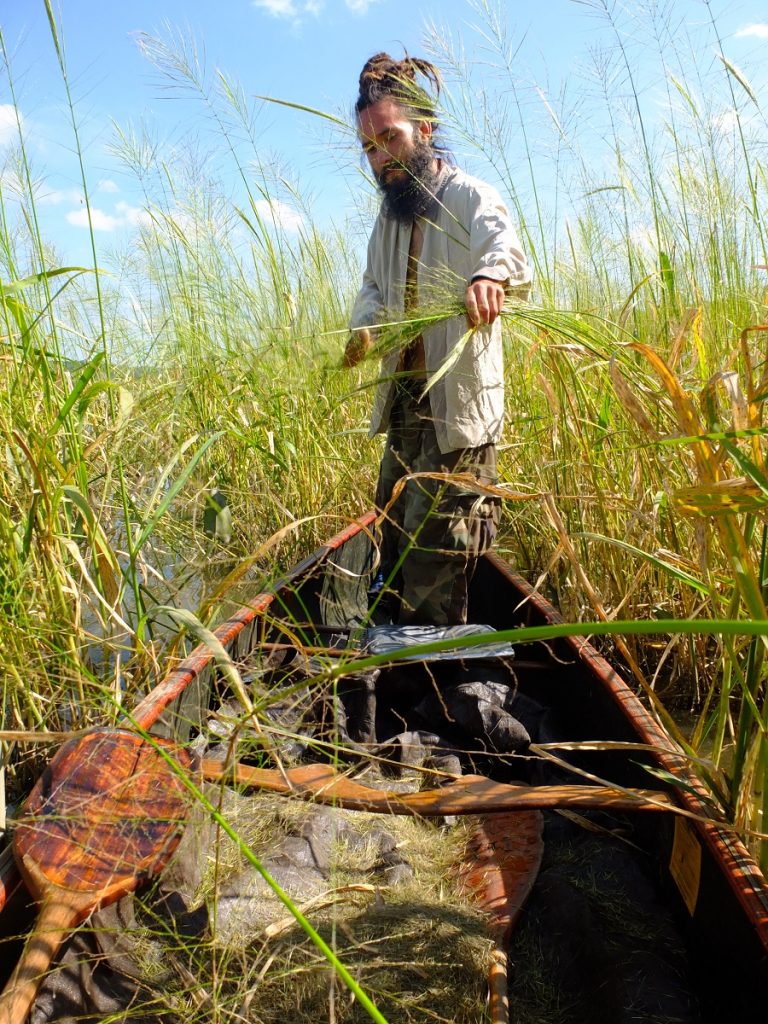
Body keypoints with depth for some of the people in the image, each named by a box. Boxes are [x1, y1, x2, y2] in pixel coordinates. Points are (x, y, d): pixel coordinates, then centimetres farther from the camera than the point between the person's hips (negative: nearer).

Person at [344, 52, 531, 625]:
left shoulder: (470, 198, -10)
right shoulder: (390, 213, 14)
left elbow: (505, 247, -31)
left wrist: (490, 276, -55)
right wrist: (364, 327, -6)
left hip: (459, 401, -8)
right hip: (404, 400, 8)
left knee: (435, 544, -3)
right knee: (393, 529, 17)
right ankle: (401, 639, 36)